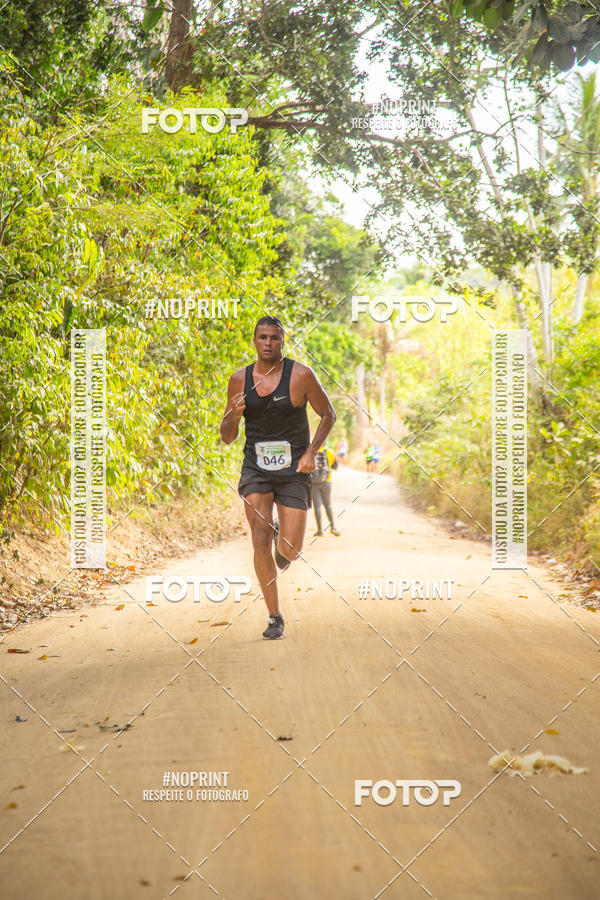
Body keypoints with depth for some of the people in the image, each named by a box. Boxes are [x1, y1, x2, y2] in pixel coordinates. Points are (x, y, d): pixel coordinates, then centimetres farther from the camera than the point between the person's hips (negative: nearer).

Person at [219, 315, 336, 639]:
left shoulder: (301, 375, -7)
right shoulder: (239, 380, 1)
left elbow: (328, 414, 4)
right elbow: (226, 437, 6)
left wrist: (311, 451, -9)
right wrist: (234, 416, -16)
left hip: (294, 470, -1)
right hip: (256, 468, 1)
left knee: (290, 550, -3)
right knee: (260, 542, -11)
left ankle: (281, 538, 38)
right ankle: (274, 617, 3)